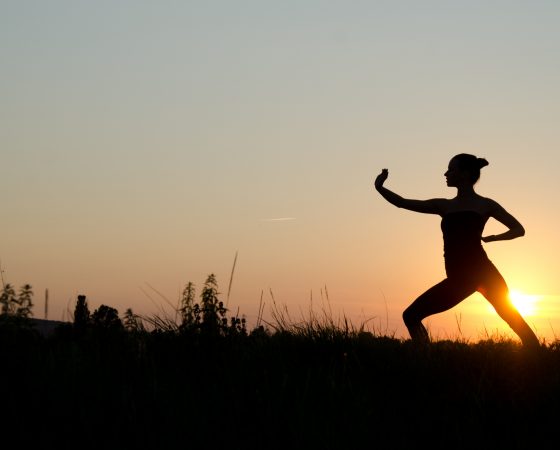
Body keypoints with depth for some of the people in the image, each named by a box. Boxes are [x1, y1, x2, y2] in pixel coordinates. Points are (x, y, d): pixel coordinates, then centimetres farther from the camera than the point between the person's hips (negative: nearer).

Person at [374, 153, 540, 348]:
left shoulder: (485, 205, 9)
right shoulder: (444, 206, 19)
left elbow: (519, 229, 9)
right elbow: (403, 203, 17)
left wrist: (494, 237, -5)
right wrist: (380, 188, 6)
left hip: (481, 271, -4)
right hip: (458, 279, 5)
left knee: (510, 315, -18)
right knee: (411, 315, -1)